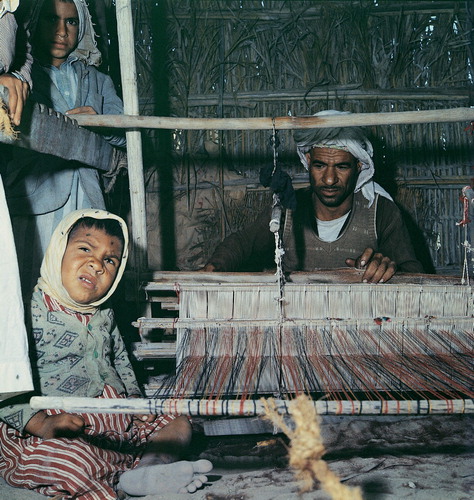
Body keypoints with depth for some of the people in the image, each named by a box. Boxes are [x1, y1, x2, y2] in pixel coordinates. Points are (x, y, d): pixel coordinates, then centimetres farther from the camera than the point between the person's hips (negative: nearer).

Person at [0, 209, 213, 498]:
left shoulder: (103, 315, 13)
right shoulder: (29, 312, -13)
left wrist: (134, 398, 8)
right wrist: (41, 423, -29)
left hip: (112, 422, 8)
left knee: (180, 427, 2)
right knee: (69, 460, -40)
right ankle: (147, 462, -20)